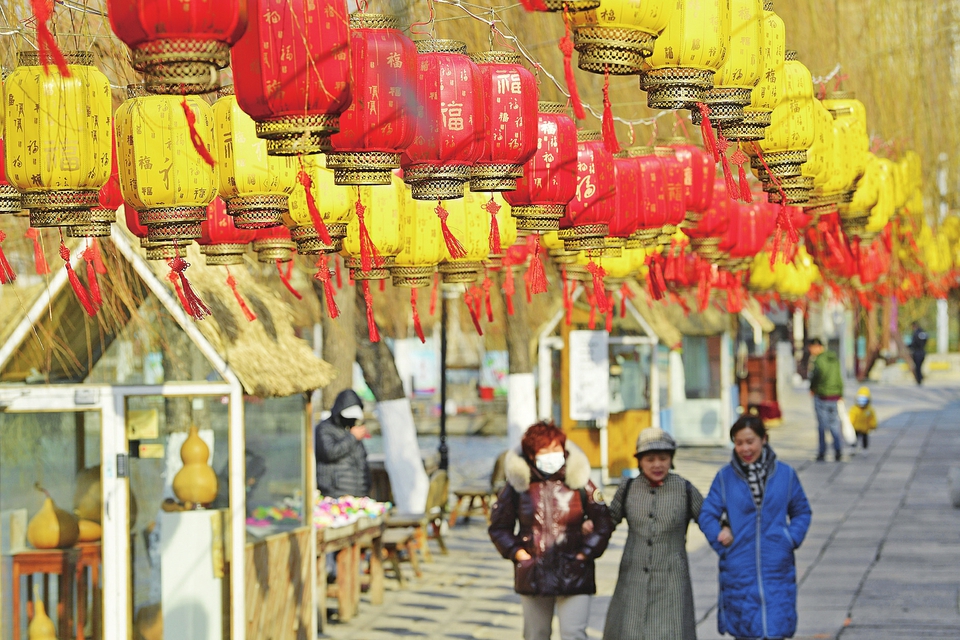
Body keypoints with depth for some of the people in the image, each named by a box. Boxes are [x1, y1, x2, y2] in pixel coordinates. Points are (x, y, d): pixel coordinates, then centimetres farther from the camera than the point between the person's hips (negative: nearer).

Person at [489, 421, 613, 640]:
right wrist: (516, 552, -2)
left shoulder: (579, 482, -2)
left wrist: (586, 552, -3)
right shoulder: (518, 485, 0)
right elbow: (499, 526, 10)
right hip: (533, 577, 2)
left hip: (573, 576, -2)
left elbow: (603, 522, 6)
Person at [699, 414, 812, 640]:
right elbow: (707, 515, 2)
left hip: (777, 572, 0)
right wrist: (721, 543, -11)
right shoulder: (725, 478, 1)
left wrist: (791, 540, -4)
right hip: (739, 571, 1)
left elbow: (802, 512, 11)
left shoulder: (785, 475, 3)